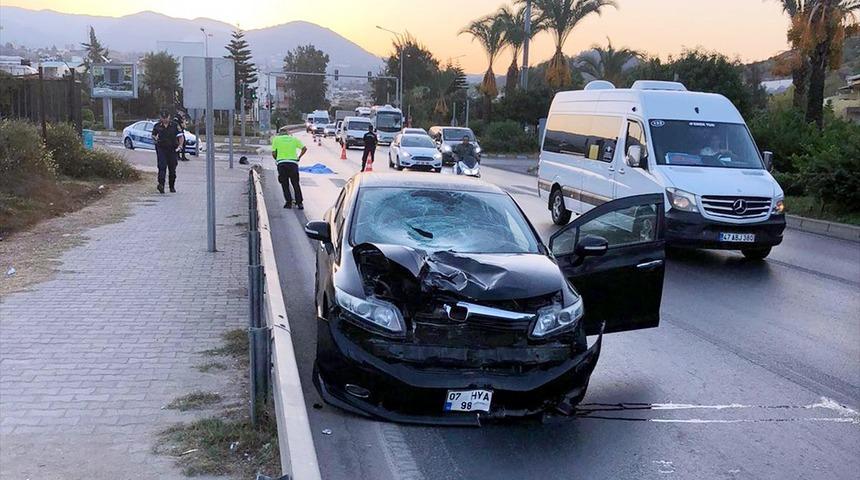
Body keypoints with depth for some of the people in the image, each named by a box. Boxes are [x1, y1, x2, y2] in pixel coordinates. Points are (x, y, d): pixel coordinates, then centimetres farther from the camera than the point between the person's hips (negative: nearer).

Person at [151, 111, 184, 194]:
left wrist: (180, 146, -10)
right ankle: (161, 184, -24)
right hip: (161, 149, -1)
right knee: (162, 167, -16)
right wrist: (155, 138, -7)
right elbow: (153, 135, 17)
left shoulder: (174, 125, 3)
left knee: (172, 169, 7)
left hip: (172, 150, 1)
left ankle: (172, 187, 20)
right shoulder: (157, 126, 6)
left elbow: (181, 136, 3)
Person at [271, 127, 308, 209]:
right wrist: (299, 157, 17)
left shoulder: (276, 139, 13)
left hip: (281, 163, -1)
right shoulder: (294, 139, 16)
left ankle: (289, 202, 1)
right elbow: (304, 148, 8)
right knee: (296, 184, 9)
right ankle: (299, 203, 4)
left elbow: (273, 153, 6)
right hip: (293, 163, 1)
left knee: (285, 184, 8)